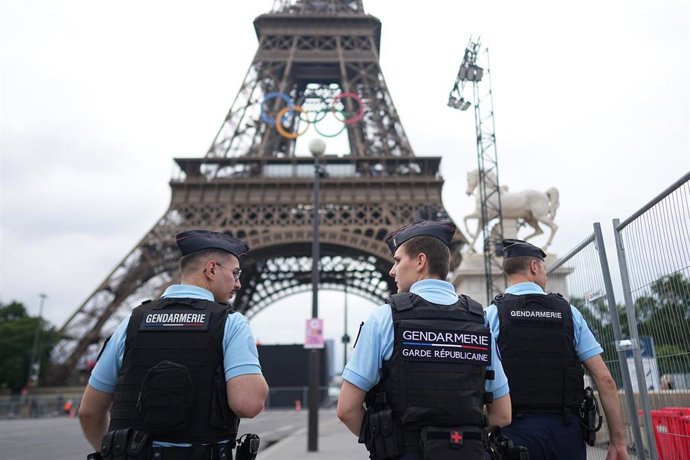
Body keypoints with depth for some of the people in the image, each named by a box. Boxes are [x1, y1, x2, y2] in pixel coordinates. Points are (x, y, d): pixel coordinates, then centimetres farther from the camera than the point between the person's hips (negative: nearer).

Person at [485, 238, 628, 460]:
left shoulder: (493, 314, 0)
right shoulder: (568, 311, 6)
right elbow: (604, 379, 2)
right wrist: (618, 441, 7)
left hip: (518, 429, -2)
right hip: (567, 432, 2)